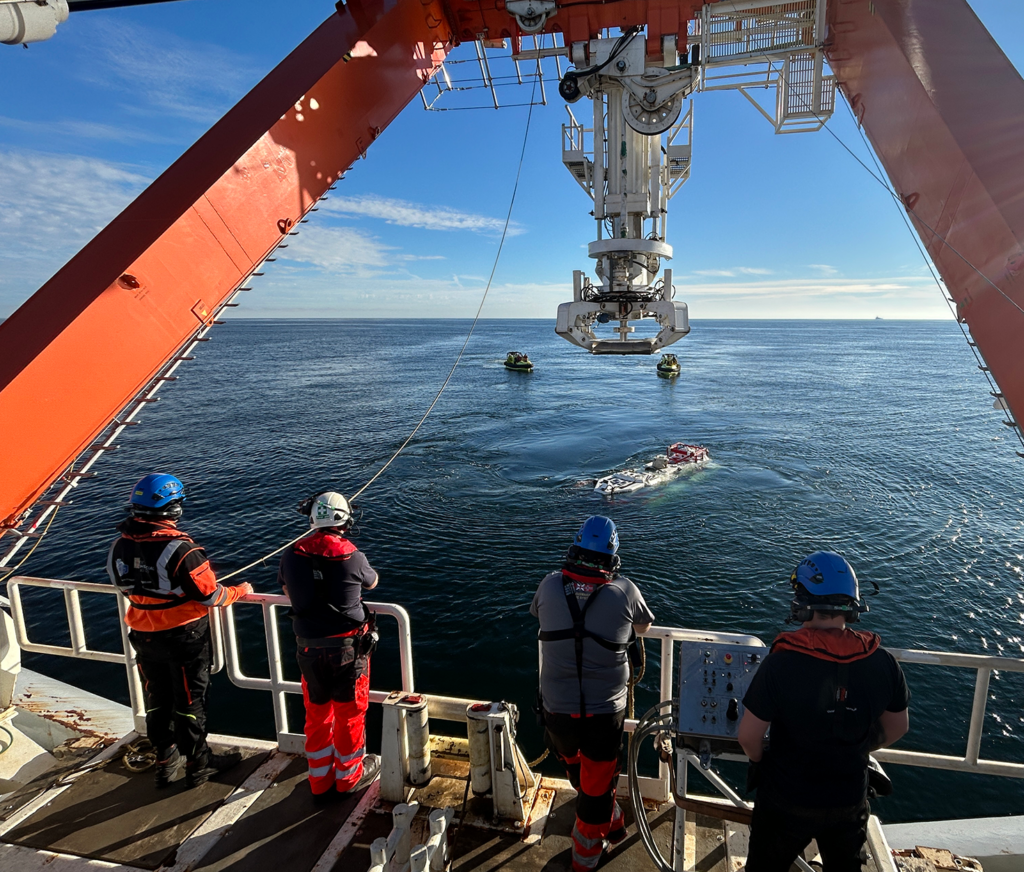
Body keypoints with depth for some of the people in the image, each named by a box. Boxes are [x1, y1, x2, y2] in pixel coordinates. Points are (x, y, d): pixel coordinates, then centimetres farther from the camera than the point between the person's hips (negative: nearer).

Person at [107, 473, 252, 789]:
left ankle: (166, 763, 36)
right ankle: (198, 765, 27)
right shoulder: (179, 548, -27)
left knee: (156, 700, 20)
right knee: (189, 702, 10)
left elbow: (125, 587, 10)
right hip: (184, 638, -6)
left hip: (144, 638, 6)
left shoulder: (119, 547, -5)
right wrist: (240, 591, -3)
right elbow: (210, 596, -22)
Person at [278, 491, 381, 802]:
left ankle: (320, 782, 37)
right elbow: (372, 582, 3)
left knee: (317, 716, 21)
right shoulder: (352, 557, -19)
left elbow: (288, 592, 9)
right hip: (348, 648, -3)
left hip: (309, 649, 3)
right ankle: (349, 776, 36)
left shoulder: (292, 555, -10)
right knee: (350, 714, 18)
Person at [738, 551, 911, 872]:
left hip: (787, 800, -3)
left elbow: (749, 735, -22)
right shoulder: (883, 662, -18)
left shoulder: (781, 663, -30)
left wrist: (761, 760, 1)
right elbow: (897, 728, -1)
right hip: (851, 800, 3)